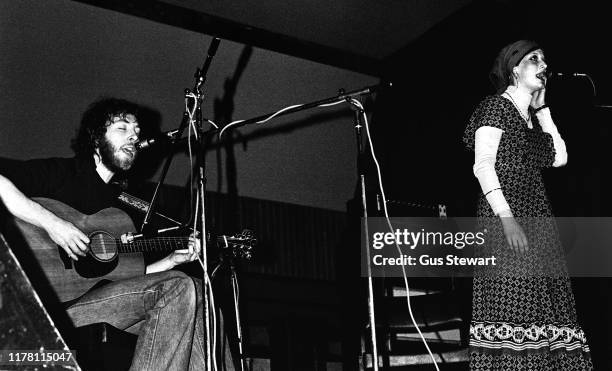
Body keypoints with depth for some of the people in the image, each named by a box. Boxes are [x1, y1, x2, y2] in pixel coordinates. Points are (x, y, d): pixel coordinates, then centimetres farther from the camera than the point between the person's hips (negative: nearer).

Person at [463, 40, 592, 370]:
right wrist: (506, 217, -20)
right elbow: (483, 166, -10)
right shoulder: (497, 106, -1)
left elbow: (559, 157, 15)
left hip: (536, 219, 8)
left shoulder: (531, 116, 22)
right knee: (512, 304, -15)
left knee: (541, 307, 1)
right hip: (506, 216, -8)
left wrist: (542, 108, 18)